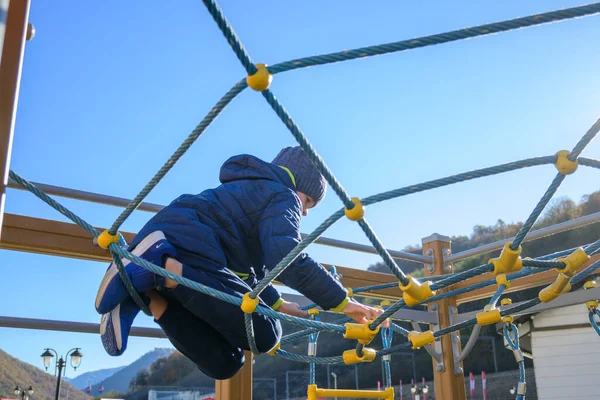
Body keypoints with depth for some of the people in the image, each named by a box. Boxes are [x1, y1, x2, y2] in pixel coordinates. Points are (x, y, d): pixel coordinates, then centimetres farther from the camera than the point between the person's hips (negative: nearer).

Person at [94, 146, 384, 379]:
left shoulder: (250, 190, 35)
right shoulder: (282, 196, 5)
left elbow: (245, 267, 41)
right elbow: (287, 258, -15)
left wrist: (276, 303, 44)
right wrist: (342, 302, -8)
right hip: (188, 246, -9)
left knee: (224, 363, 7)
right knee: (265, 335, -11)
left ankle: (147, 293, -8)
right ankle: (163, 266, -20)